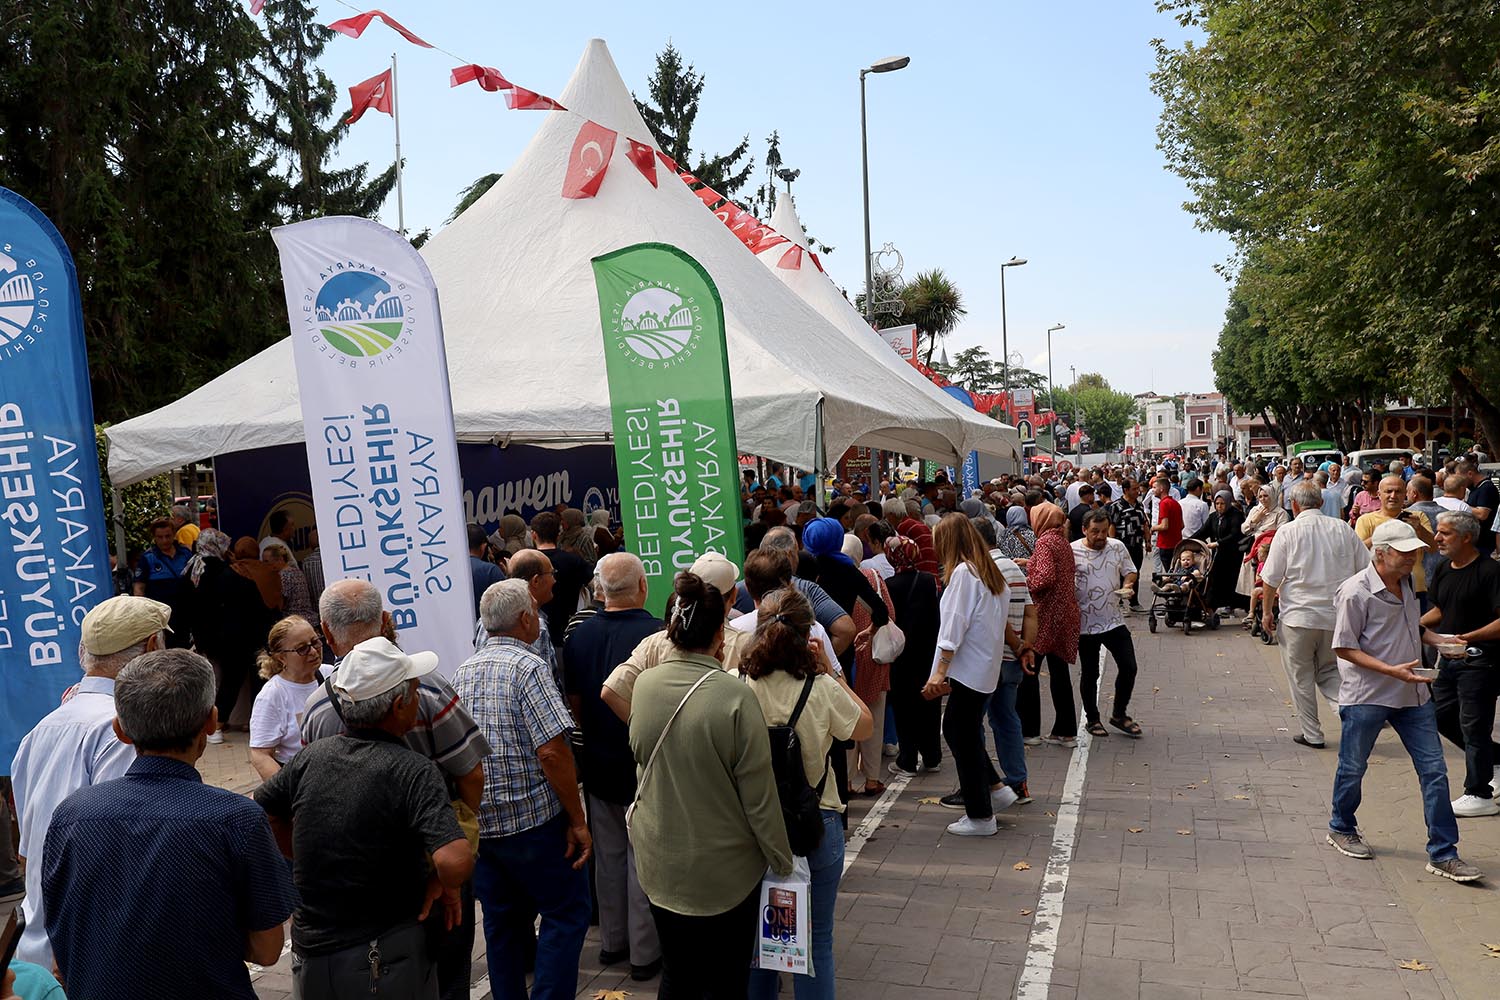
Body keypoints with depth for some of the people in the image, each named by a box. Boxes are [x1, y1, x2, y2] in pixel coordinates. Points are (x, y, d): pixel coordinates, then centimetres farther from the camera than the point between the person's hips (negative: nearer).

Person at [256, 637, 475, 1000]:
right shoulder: (414, 772, -21)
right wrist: (445, 884, -12)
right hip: (387, 963, -5)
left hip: (309, 956, 5)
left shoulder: (310, 756, -4)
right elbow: (455, 860, -32)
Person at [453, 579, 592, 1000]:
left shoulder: (463, 670, 8)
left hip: (479, 821, 7)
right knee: (566, 913, 6)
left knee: (501, 920, 17)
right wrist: (577, 820, -13)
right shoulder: (528, 666, -14)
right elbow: (552, 751, -20)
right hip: (533, 818, -7)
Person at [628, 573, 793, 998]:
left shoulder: (645, 684, -9)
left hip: (658, 863, 4)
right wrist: (782, 860, -4)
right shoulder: (735, 696, -24)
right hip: (724, 870, -4)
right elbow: (759, 793, -17)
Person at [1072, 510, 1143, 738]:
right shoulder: (1072, 552, -10)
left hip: (1114, 621, 3)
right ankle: (1092, 719, 25)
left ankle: (1119, 714, 23)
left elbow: (1130, 571, 13)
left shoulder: (1118, 547, 1)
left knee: (1128, 667, 3)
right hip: (1086, 624, -3)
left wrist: (1128, 585, -7)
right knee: (1089, 674, 8)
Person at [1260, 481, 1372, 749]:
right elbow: (1367, 570, 7)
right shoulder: (1343, 529, 3)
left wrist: (1267, 611, 4)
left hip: (1299, 616, -4)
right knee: (1329, 671, 18)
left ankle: (1312, 734, 14)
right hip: (1337, 616, 4)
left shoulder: (1287, 531, -7)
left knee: (1301, 676, 9)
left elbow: (1271, 579, -7)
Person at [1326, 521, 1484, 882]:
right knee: (1353, 768, 10)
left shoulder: (1407, 584, 7)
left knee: (1434, 771, 3)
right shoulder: (1355, 592, -17)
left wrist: (1438, 640, 3)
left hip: (1412, 693, 7)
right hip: (1366, 696, -7)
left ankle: (1443, 854, 11)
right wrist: (1392, 671, -25)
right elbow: (1344, 648, -16)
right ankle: (1341, 829, 33)